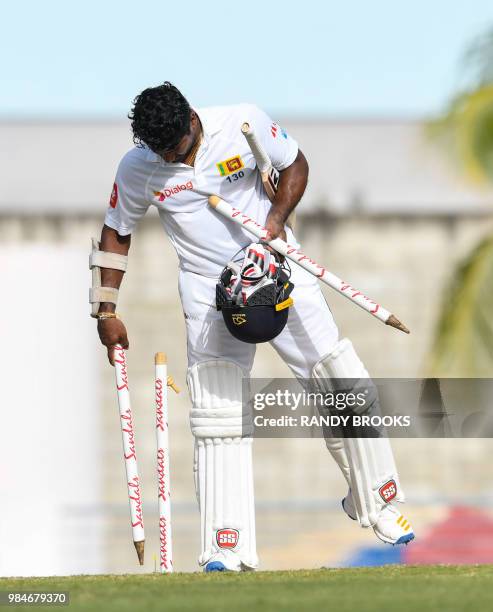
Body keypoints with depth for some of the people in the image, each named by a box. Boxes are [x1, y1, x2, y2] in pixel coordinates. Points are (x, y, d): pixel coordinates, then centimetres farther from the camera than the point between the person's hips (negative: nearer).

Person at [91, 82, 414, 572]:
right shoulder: (137, 168, -10)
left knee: (341, 382, -1)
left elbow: (295, 164, 2)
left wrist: (277, 217, -14)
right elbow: (116, 233, 3)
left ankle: (376, 501, 18)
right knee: (218, 414, -9)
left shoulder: (244, 124, -13)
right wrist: (106, 311, -2)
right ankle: (227, 548, -8)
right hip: (207, 289, 0)